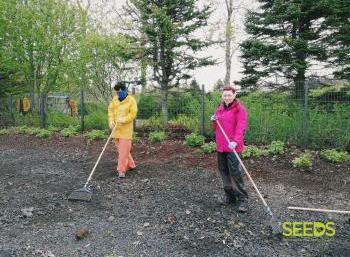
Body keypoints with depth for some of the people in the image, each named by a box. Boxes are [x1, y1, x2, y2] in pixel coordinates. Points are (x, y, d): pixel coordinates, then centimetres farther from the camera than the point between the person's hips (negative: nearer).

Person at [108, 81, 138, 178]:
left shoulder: (131, 100, -8)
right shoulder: (115, 99, 8)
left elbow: (133, 113, -11)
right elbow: (111, 110, 8)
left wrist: (123, 120, -22)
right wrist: (111, 121, -7)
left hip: (126, 129, -6)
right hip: (116, 128, 6)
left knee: (124, 149, -8)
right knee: (119, 149, 13)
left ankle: (121, 170, -2)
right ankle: (130, 164, 29)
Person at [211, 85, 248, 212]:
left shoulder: (239, 108, -5)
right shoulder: (219, 109, 15)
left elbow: (241, 126, -17)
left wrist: (236, 141, -31)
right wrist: (214, 121, 0)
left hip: (232, 145, -7)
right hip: (220, 145, 7)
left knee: (234, 171, -10)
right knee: (223, 170, 11)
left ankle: (242, 199, 2)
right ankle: (230, 195, 25)